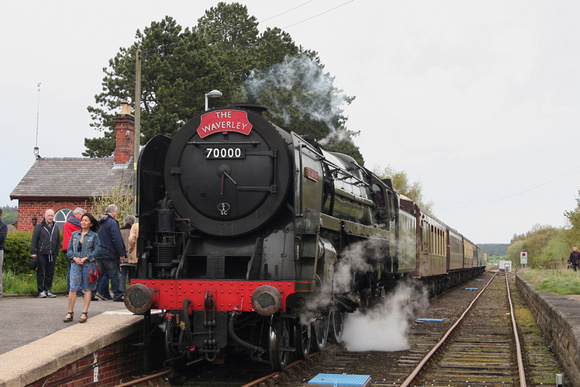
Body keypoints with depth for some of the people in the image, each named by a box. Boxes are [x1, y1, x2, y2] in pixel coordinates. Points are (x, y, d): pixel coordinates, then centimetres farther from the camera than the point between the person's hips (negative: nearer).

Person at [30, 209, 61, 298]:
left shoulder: (56, 227, 14)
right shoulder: (39, 226, 0)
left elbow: (58, 241, 20)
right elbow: (34, 240, -2)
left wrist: (57, 251, 13)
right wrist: (33, 252, -9)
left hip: (52, 254, 4)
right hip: (41, 254, -4)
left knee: (50, 273, 6)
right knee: (41, 273, -1)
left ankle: (47, 290, 14)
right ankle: (41, 291, 4)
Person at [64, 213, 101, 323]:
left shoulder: (94, 236, 4)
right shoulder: (74, 234, 14)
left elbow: (97, 250, -4)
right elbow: (69, 249, 12)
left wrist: (85, 258, -12)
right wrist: (75, 258, -6)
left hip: (88, 264, -2)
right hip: (75, 264, 2)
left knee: (87, 288, 0)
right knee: (73, 288, -5)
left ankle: (84, 313, 4)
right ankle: (70, 313, 0)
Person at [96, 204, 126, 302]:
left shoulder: (100, 223, 13)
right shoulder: (112, 223, -11)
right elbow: (116, 240, -17)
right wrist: (122, 254, -15)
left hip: (99, 254, 7)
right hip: (110, 254, -7)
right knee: (114, 275, -2)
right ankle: (117, 295, 0)